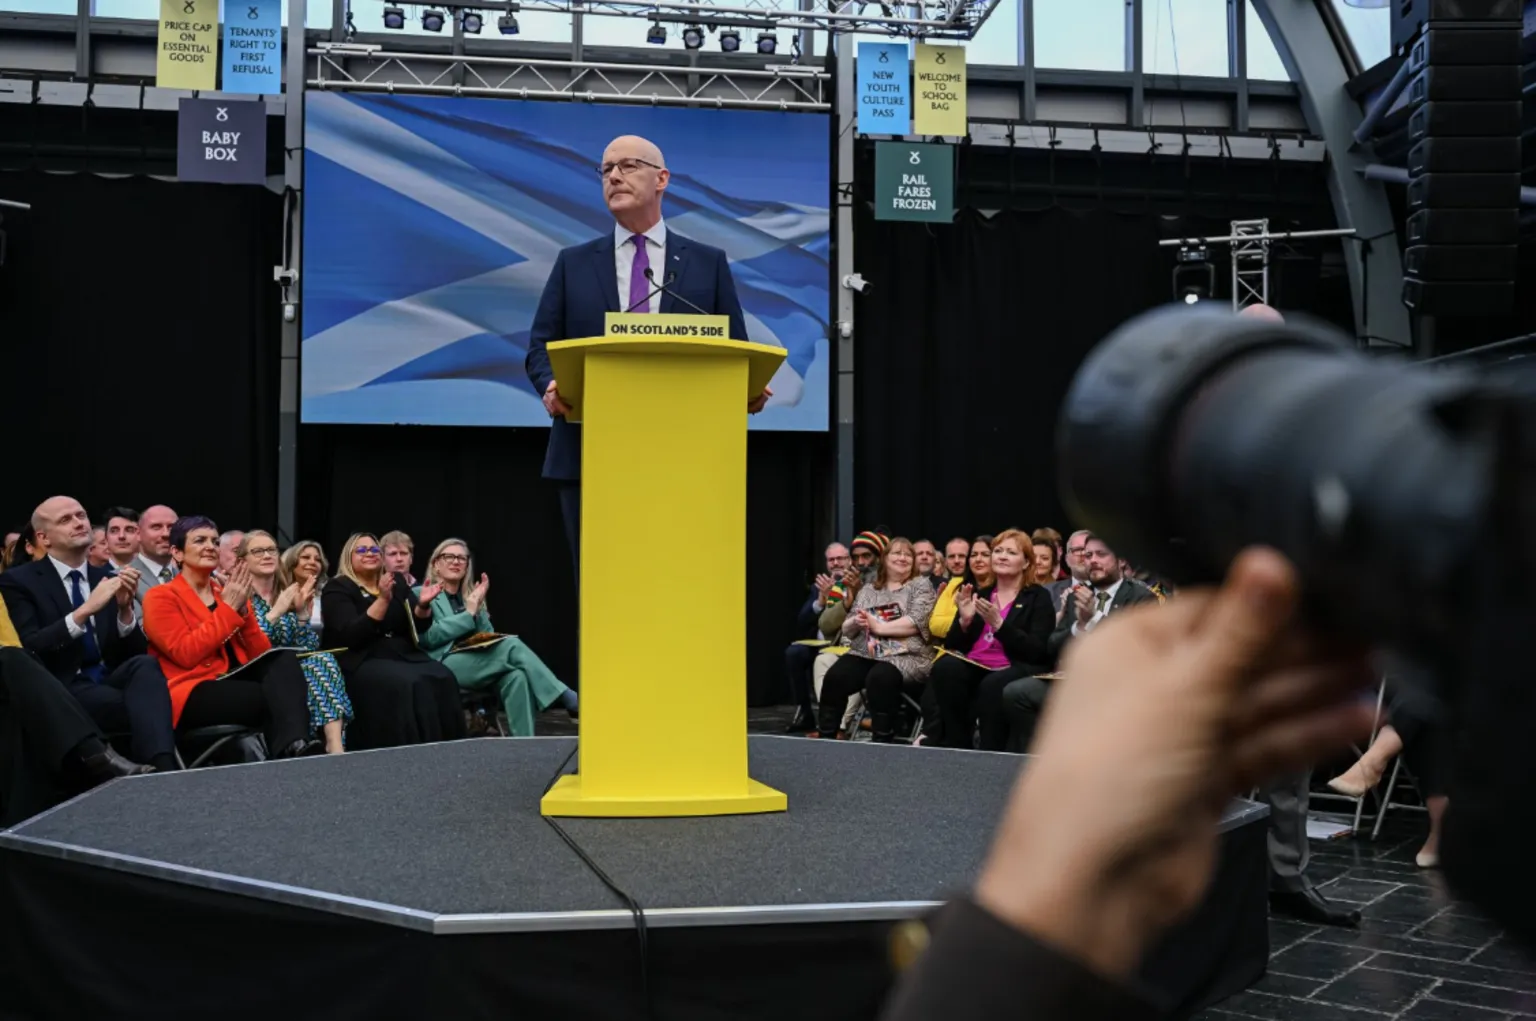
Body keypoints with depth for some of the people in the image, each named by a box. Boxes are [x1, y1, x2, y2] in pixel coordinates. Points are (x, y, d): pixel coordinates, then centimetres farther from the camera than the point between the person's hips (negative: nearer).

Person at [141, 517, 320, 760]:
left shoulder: (228, 594, 18)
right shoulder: (160, 597, 2)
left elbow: (262, 655, 10)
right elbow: (187, 655, -14)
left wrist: (243, 610, -4)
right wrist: (228, 608, -10)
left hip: (235, 683, 5)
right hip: (193, 694, -5)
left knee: (284, 658, -26)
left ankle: (294, 745, -43)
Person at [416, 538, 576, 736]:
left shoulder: (471, 595, 24)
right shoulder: (422, 594, 7)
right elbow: (428, 637, -10)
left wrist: (478, 609, 0)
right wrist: (468, 613, -8)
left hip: (474, 662, 6)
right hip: (443, 665, -6)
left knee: (516, 676, -32)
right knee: (512, 645, -28)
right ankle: (568, 700, -32)